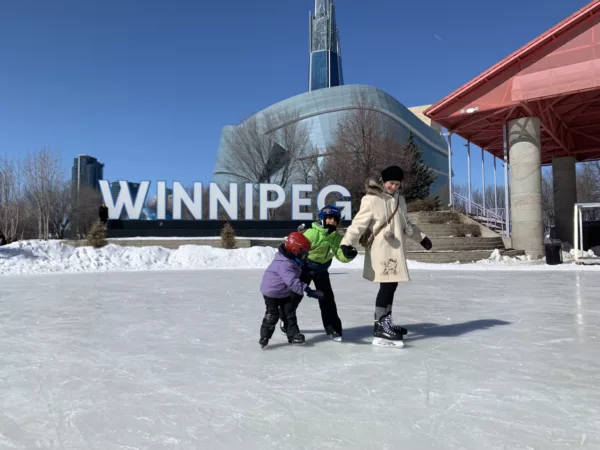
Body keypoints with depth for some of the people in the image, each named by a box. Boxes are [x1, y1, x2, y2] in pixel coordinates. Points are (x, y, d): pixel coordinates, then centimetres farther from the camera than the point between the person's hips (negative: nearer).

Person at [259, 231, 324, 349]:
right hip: (272, 293, -9)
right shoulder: (285, 264, -37)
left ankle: (293, 335, 22)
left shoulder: (293, 260, -6)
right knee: (272, 316, -8)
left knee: (290, 313, 12)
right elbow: (293, 282, -48)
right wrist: (309, 291, -53)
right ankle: (264, 338, 6)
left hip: (285, 292, 9)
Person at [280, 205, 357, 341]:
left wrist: (349, 255, -30)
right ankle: (286, 320, 31)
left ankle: (332, 327, 8)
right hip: (305, 269, -4)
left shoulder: (337, 238, -7)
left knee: (327, 298, -2)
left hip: (321, 272, 4)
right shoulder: (312, 233, -25)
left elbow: (341, 256, -8)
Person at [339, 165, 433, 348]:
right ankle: (380, 328, -9)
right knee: (387, 285, -13)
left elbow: (406, 223, 27)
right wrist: (347, 242, -27)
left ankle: (385, 321, 26)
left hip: (396, 249, 8)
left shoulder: (399, 199, 14)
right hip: (380, 250, -8)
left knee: (392, 285, 13)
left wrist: (421, 237, 31)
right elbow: (359, 223, -16)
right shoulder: (371, 200, -11)